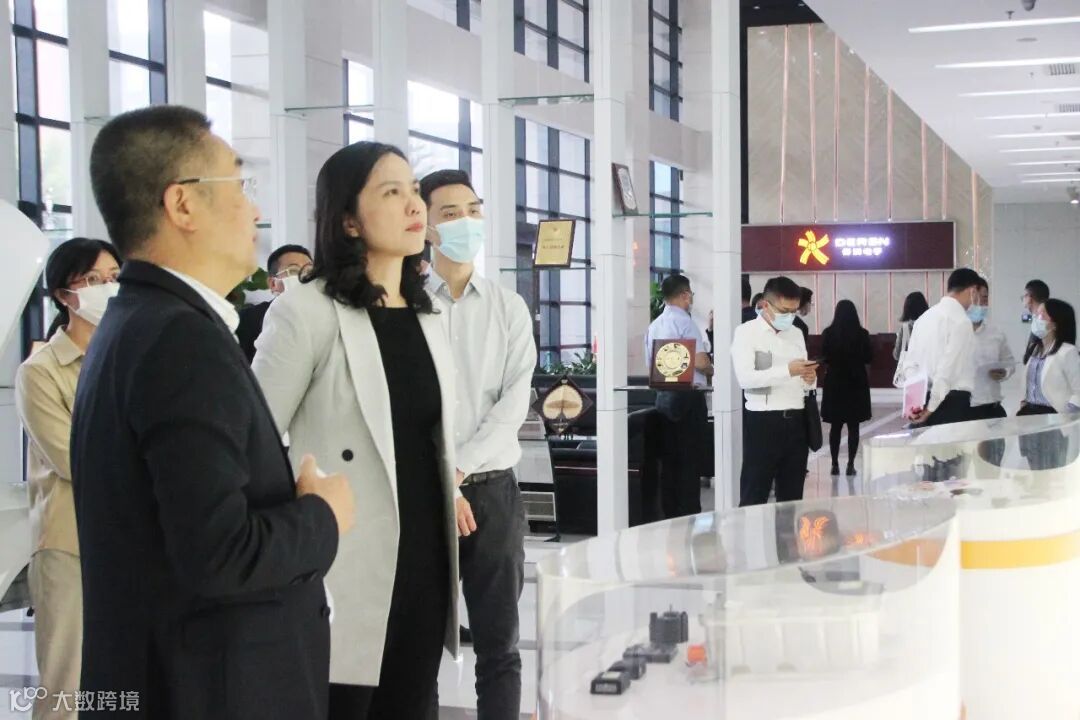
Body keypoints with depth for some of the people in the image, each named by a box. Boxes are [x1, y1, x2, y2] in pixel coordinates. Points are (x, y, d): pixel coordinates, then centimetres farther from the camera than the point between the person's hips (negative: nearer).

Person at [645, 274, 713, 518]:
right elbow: (700, 362, -17)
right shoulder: (685, 323, -11)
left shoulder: (654, 326, 11)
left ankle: (670, 515, 13)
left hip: (663, 395, 7)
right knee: (690, 459, -3)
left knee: (669, 459, 10)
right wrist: (712, 371, 2)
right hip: (689, 396, -7)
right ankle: (689, 514, -3)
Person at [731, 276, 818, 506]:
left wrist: (809, 379, -3)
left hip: (796, 421, 6)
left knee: (792, 496, 11)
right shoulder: (746, 332, -5)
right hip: (762, 422, -6)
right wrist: (787, 370, -26)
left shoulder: (796, 334, 16)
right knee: (754, 496, -3)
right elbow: (745, 378, -19)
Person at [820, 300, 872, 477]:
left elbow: (824, 358, -6)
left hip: (835, 383, 0)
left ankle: (835, 464, 8)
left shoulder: (828, 333, -8)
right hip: (857, 383, 0)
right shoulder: (862, 334, -7)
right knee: (853, 426, 5)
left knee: (835, 426, 9)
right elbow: (869, 358, -3)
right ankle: (850, 464, 1)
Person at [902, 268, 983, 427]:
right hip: (954, 403, -8)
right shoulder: (961, 320, -11)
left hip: (924, 400, 8)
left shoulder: (924, 317, 13)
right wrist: (931, 408, -12)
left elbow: (910, 364, 10)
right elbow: (948, 369, -16)